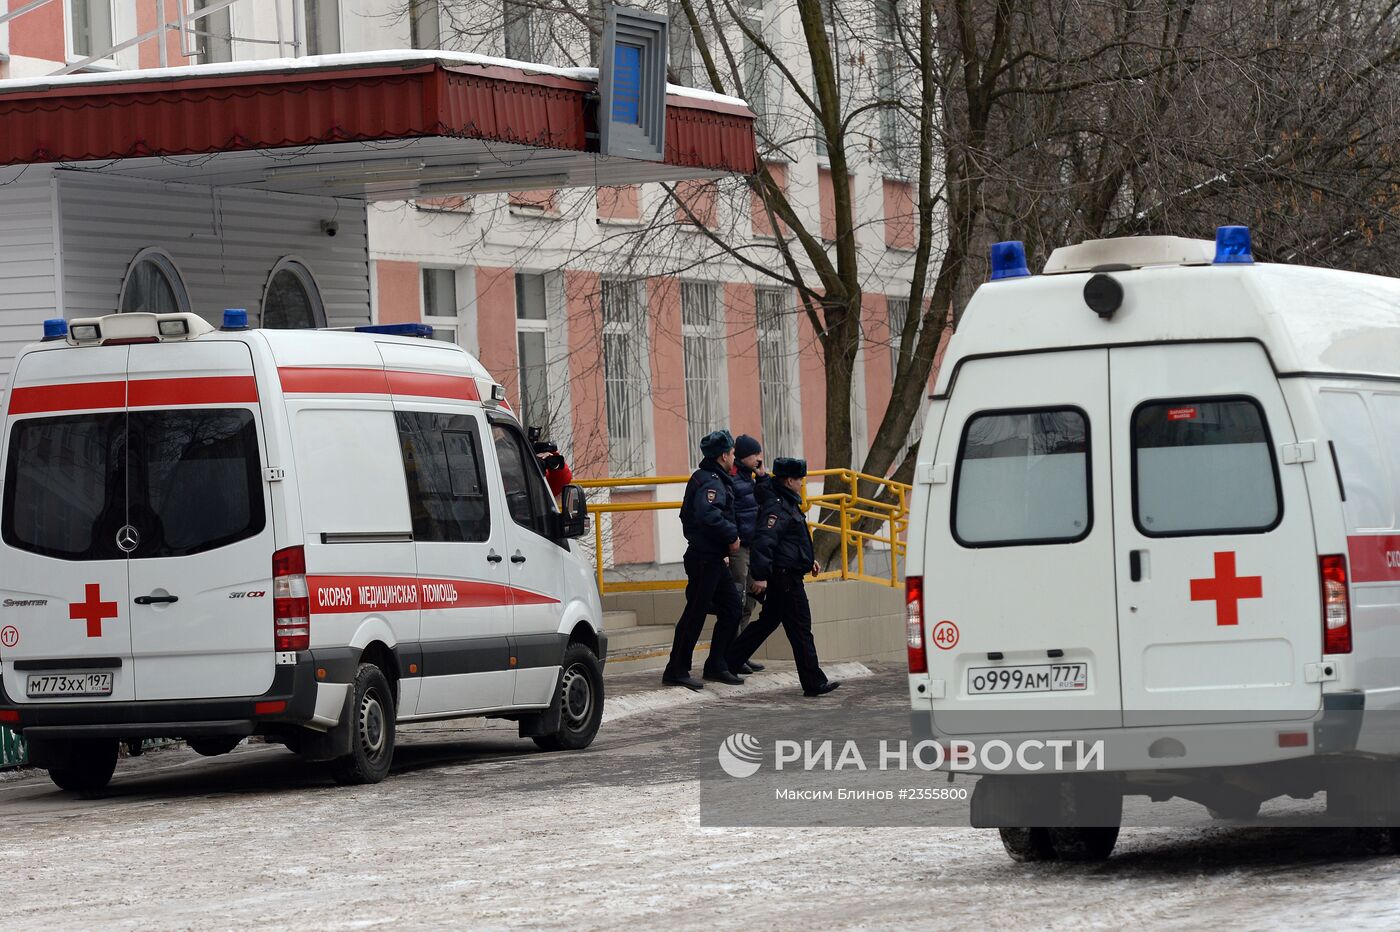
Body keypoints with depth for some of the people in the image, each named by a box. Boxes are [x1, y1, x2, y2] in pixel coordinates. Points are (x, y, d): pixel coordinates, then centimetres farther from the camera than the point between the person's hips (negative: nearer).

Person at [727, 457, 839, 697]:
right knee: (800, 629, -7)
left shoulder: (788, 504, 17)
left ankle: (728, 663, 23)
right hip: (785, 576, -11)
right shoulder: (778, 508, -18)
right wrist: (760, 575, -30)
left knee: (767, 622, 18)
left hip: (785, 576, 11)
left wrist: (809, 560, 30)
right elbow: (763, 541, -26)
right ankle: (814, 683, -5)